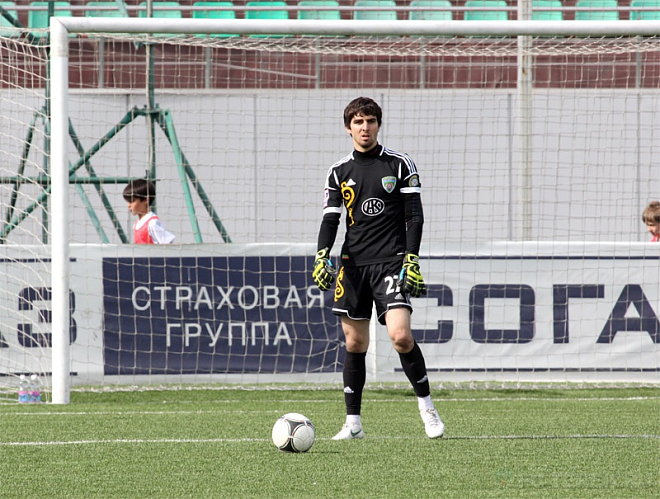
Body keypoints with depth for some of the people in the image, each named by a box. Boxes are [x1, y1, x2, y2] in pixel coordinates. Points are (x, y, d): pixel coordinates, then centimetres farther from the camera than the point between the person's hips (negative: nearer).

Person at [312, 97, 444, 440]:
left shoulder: (399, 165, 3)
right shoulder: (339, 172, 10)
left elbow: (414, 216, 2)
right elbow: (330, 218, 6)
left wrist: (412, 260, -8)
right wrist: (322, 256, -11)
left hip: (391, 260, -3)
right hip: (353, 263, 3)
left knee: (400, 335, -17)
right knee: (355, 343, 3)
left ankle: (426, 406, 0)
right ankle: (353, 422, 9)